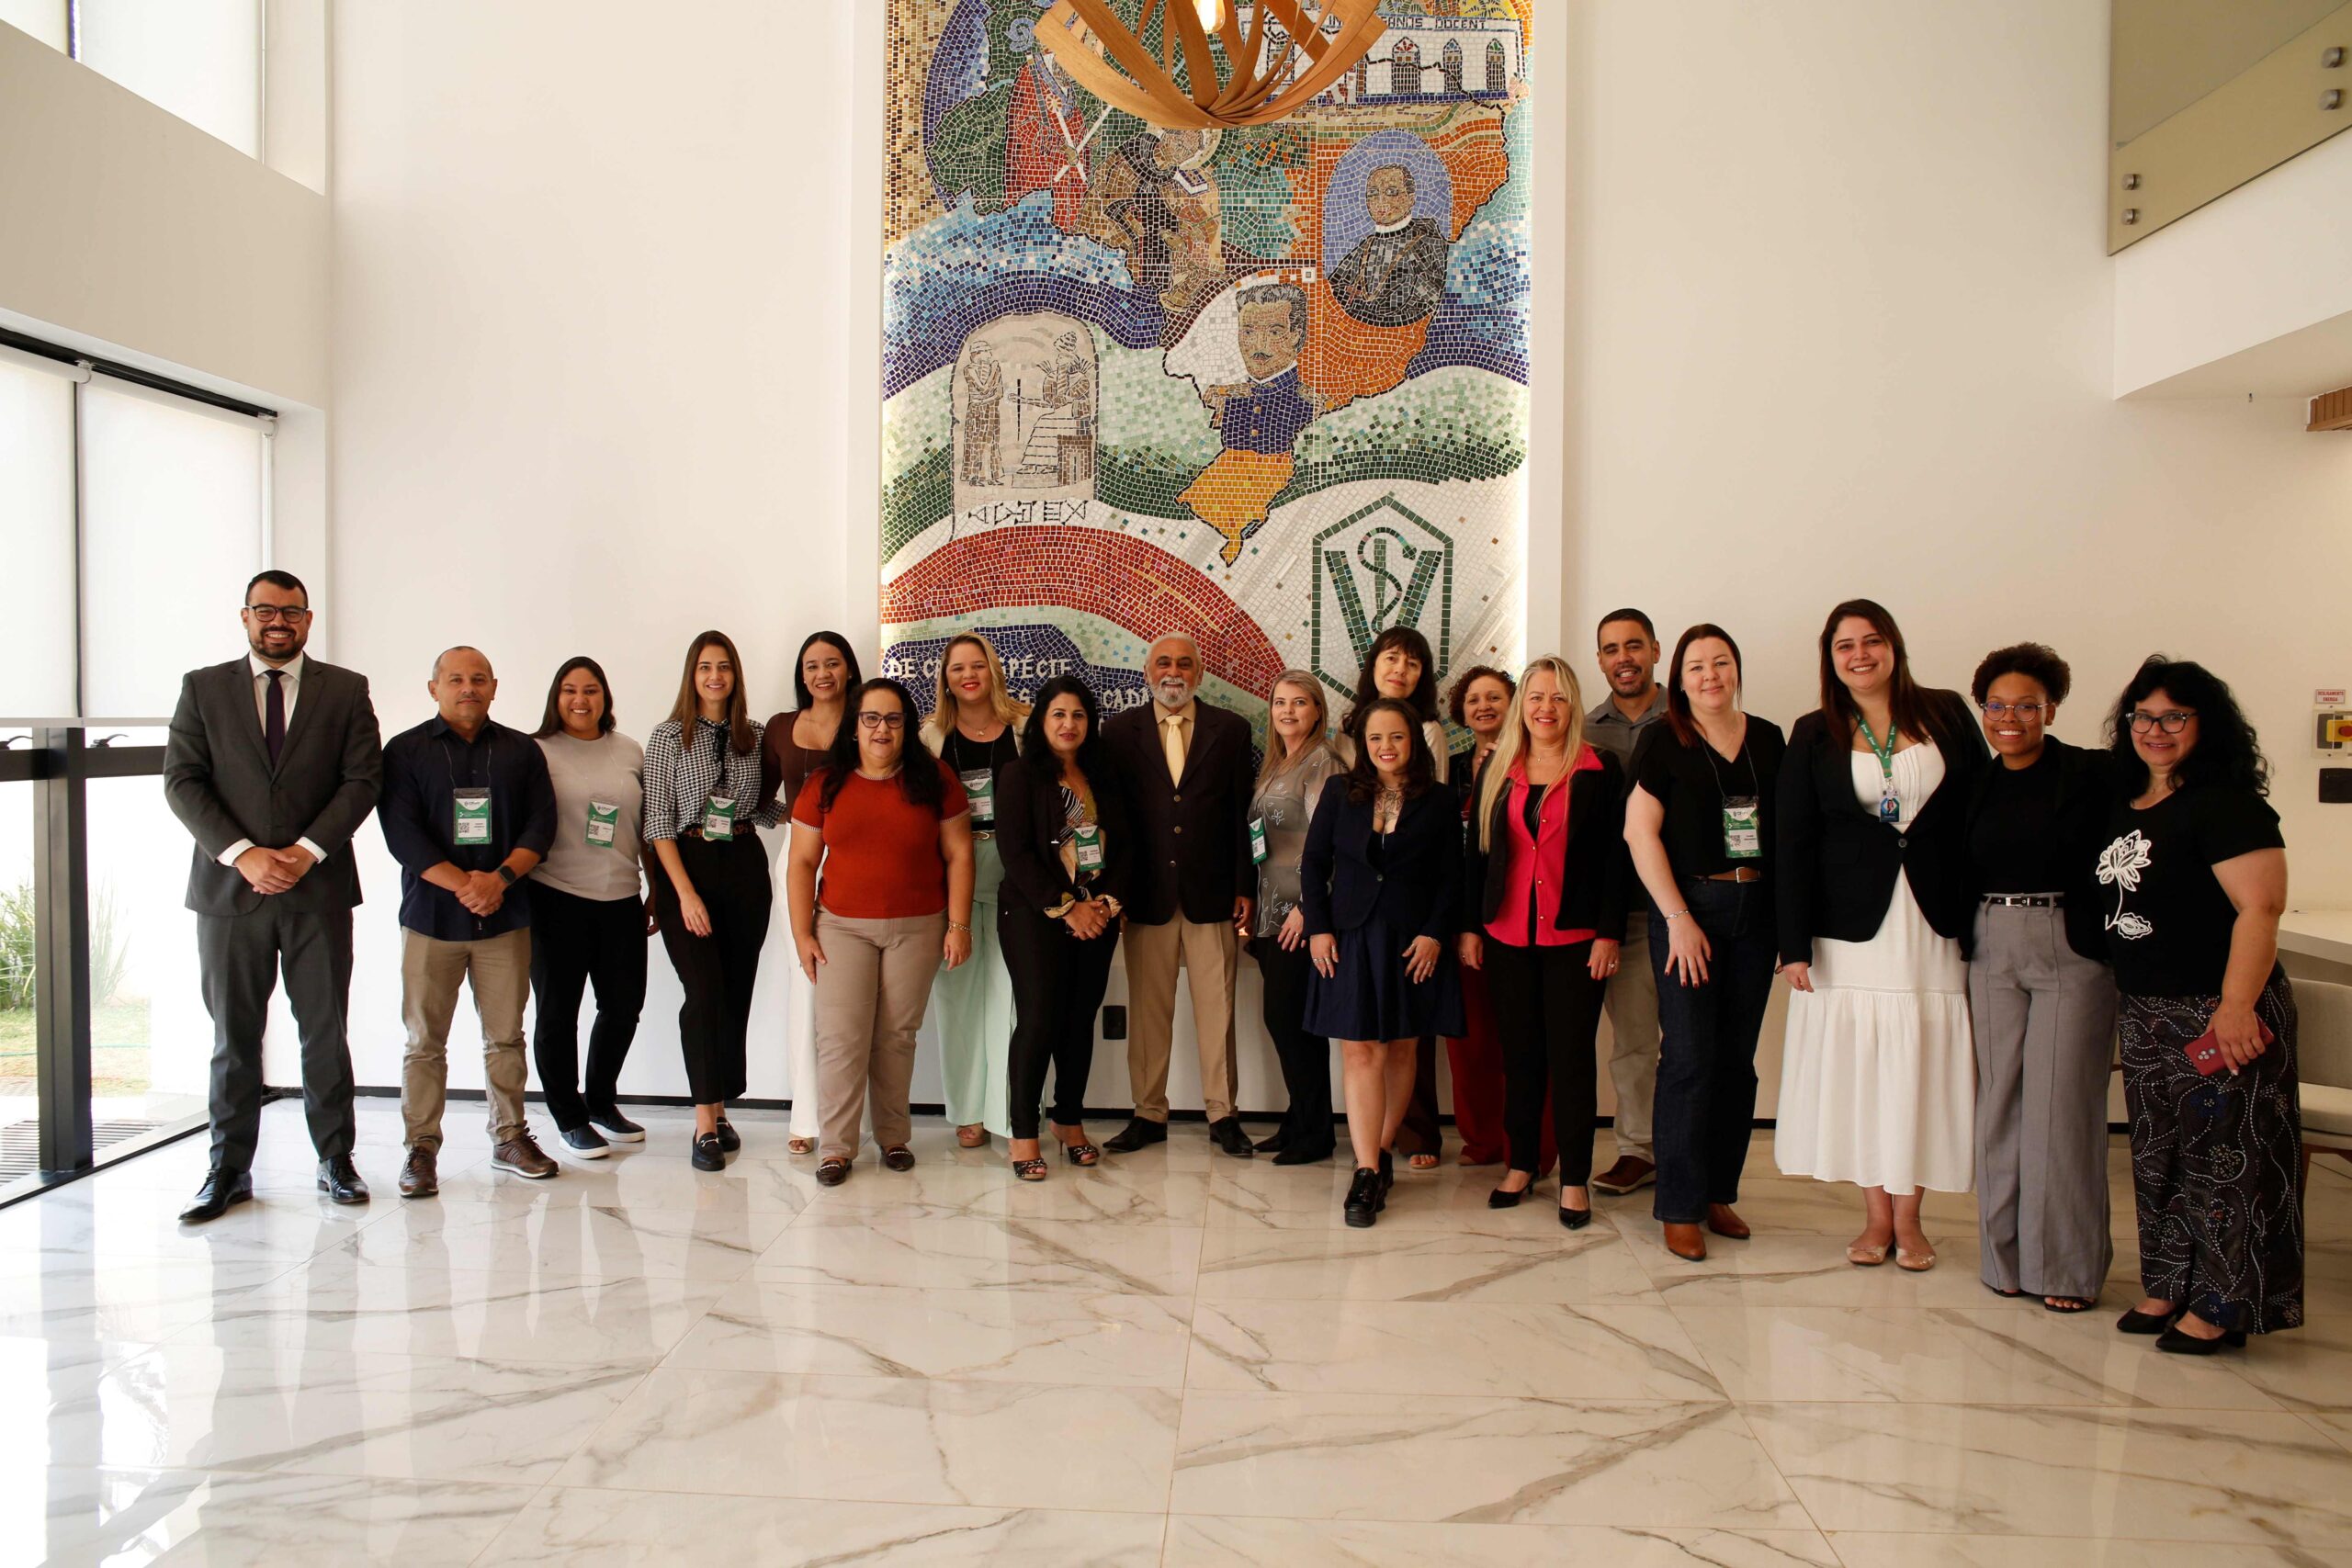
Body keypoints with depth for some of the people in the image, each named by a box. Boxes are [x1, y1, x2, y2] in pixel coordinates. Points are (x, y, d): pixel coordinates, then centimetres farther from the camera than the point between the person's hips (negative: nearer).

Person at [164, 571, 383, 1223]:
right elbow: (182, 782, 1)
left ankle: (335, 1159, 15)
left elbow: (362, 780, 0)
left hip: (319, 890, 0)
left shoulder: (346, 690, 7)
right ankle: (229, 1169, 17)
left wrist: (307, 851, -11)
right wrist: (242, 854, -11)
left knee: (326, 1033, 5)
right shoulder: (203, 688, 9)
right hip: (229, 890, 1)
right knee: (233, 1037, 6)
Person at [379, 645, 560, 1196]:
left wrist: (500, 878, -12)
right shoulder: (405, 751, 5)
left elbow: (541, 824, 3)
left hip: (505, 918, 2)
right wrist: (462, 883, -14)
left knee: (506, 1036, 6)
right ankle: (421, 1147, 11)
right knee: (425, 1040, 2)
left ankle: (510, 1138, 16)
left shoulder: (522, 751, 10)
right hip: (431, 917, -1)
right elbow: (401, 832, -5)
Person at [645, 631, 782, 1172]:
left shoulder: (755, 737, 9)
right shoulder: (668, 737, -1)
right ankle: (706, 1124, -4)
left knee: (737, 991, 5)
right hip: (687, 866, -3)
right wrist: (685, 892, -12)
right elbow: (658, 819, -5)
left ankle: (720, 1108, 17)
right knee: (705, 993, -11)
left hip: (745, 867, 4)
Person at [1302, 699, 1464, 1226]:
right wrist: (1317, 928, -3)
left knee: (1400, 1049, 9)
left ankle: (1381, 1153, 23)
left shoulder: (1437, 799, 2)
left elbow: (1451, 876, 2)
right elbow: (1314, 862, 5)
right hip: (1350, 939, 0)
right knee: (1359, 1051, -5)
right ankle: (1367, 1172, -5)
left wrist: (1435, 934, -8)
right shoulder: (1340, 792, 4)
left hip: (1412, 941, 0)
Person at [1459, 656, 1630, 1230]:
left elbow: (1615, 856, -2)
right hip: (1507, 938, 3)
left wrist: (1610, 934, -7)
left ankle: (1574, 1179, 12)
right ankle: (1520, 1164, 22)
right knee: (1519, 1053, 9)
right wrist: (1469, 926, 6)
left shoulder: (1601, 770, 0)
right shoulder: (1496, 769, 8)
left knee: (1571, 1056, 1)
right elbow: (1476, 849, 9)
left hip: (1575, 939, -2)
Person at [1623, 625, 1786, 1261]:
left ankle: (1720, 1192, 21)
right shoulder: (1664, 741, -2)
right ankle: (1680, 1207, 4)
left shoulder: (1768, 739, 9)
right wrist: (1678, 918, -11)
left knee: (1737, 1059, 8)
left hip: (1756, 910, 4)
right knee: (1690, 1058, -5)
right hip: (1688, 906, -4)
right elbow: (1641, 832, -6)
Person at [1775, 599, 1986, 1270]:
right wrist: (1794, 944, -6)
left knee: (1922, 1064, 4)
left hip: (1935, 924, 0)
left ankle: (1908, 1218, 17)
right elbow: (1792, 844, 1)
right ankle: (1876, 1215, 16)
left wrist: (1983, 923, -1)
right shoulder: (1814, 736, 3)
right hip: (1852, 925, 0)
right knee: (1858, 1065, 3)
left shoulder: (1947, 714, 5)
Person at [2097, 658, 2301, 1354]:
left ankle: (2220, 1309, 12)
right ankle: (2167, 1290, 27)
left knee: (2222, 1157, 1)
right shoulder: (2123, 805, 11)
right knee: (2158, 1155, 15)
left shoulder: (2225, 805, -13)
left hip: (2214, 1014, -8)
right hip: (2145, 1013, 8)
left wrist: (2237, 1004, -27)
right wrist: (2123, 988, 12)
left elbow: (2259, 908, -20)